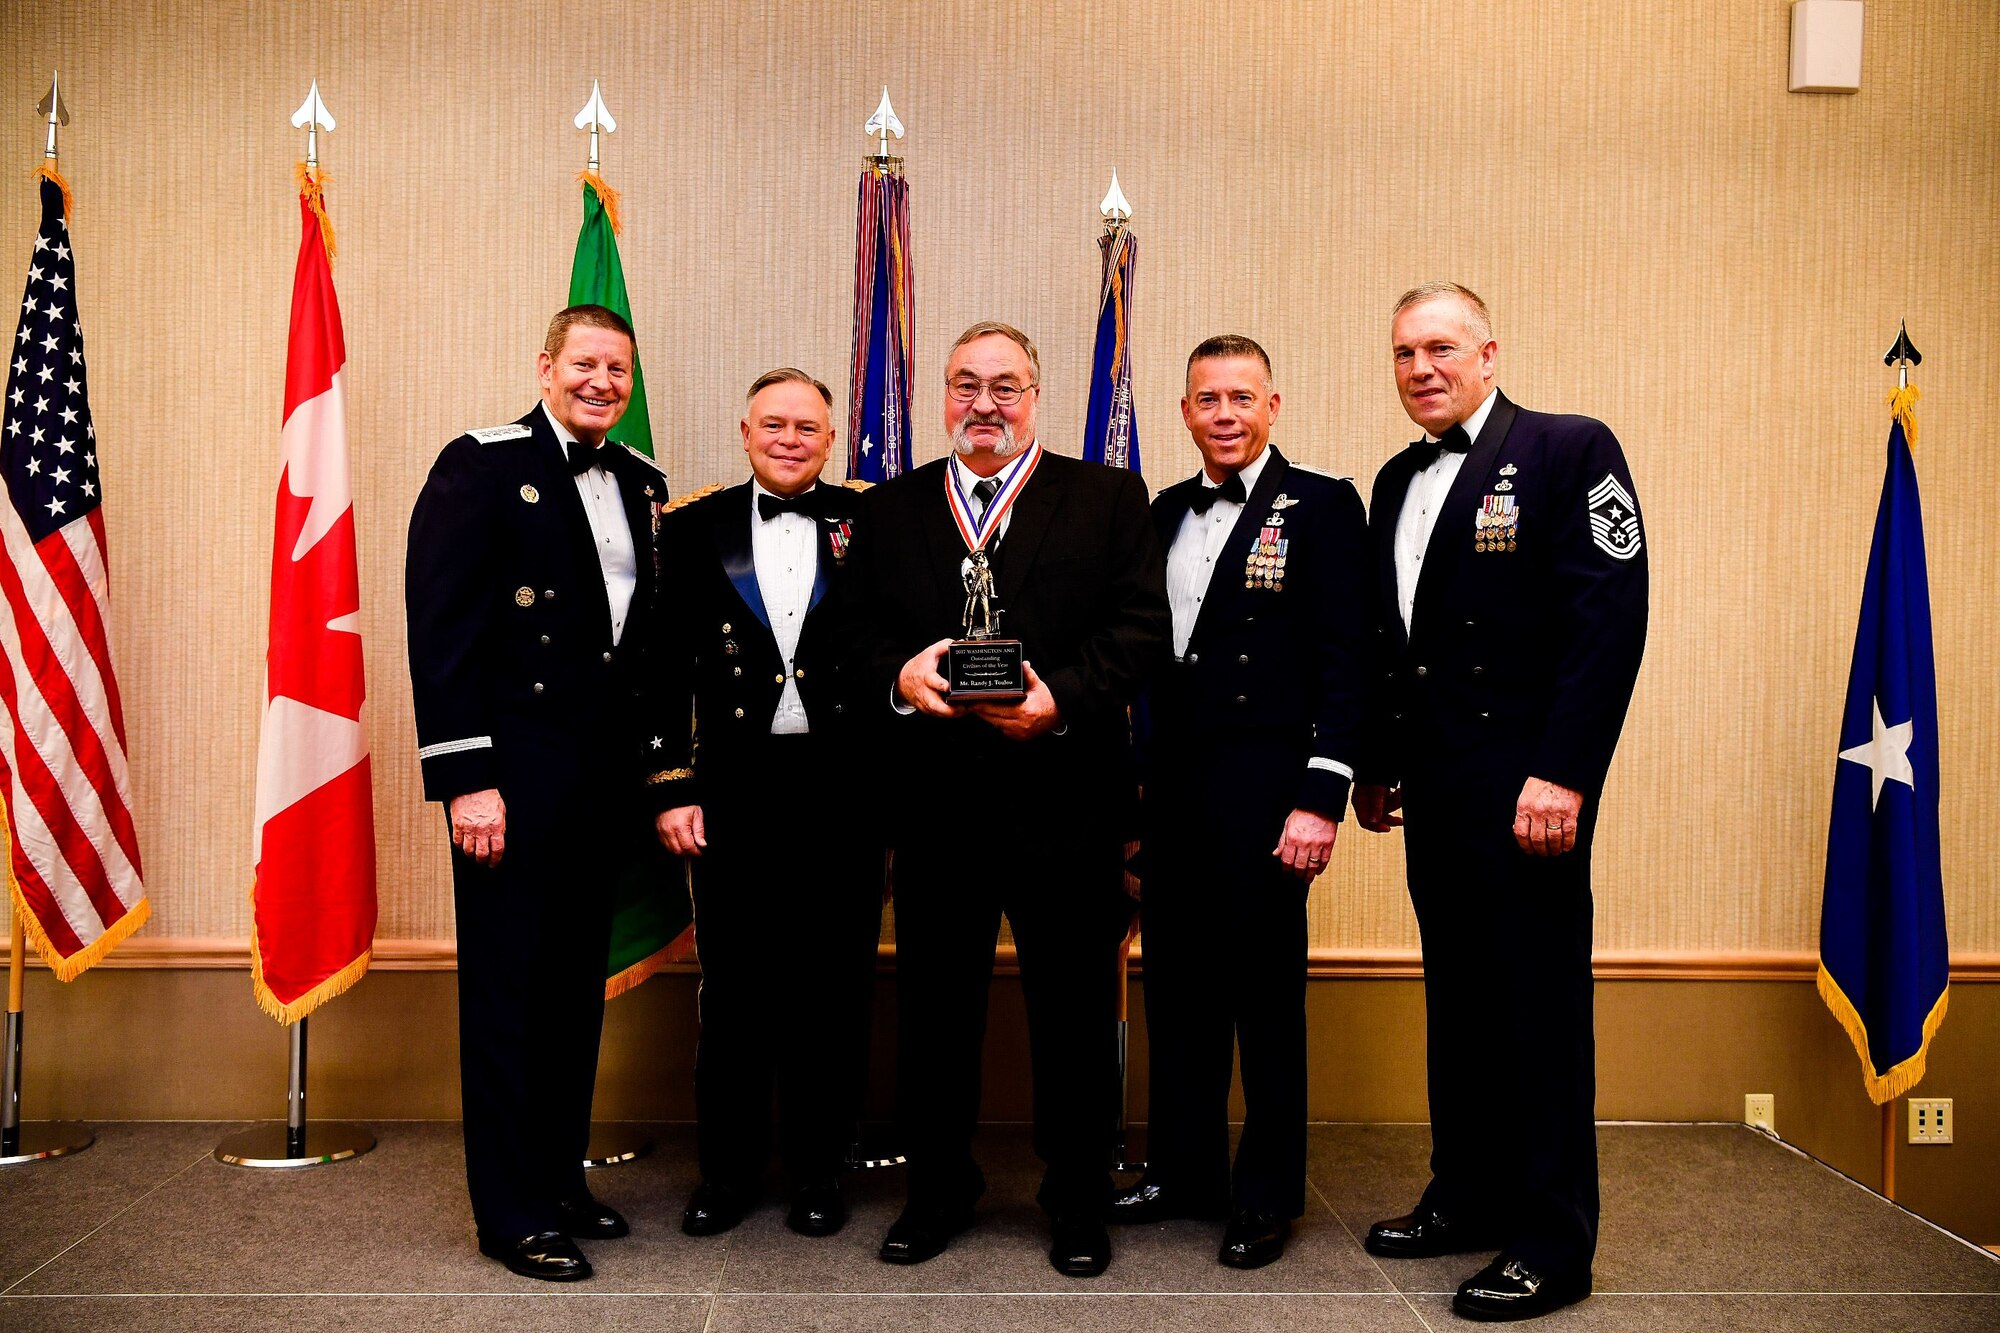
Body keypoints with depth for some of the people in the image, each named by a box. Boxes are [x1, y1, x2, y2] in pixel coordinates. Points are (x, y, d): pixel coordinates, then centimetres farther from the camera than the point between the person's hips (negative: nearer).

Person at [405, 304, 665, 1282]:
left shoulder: (640, 483, 13)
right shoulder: (482, 466, -6)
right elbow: (439, 629, -12)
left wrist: (647, 769, 10)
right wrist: (466, 780, -17)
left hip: (604, 777, 6)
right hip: (514, 776, -6)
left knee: (577, 989, 14)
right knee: (508, 993, 3)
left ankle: (559, 1182, 29)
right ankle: (511, 1213, 16)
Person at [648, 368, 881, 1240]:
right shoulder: (693, 531, 6)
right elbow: (666, 674, 4)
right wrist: (671, 787, -2)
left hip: (841, 788, 0)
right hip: (733, 789, 0)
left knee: (834, 986, 7)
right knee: (733, 983, 8)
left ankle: (817, 1168, 22)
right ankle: (727, 1169, 24)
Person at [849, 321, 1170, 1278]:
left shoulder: (1108, 499, 6)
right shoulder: (889, 510, 13)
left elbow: (1139, 627, -3)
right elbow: (862, 634, 7)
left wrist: (1061, 699, -17)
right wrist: (900, 677, -15)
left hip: (1066, 795, -1)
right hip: (933, 799, 2)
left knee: (1074, 1008, 8)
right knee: (934, 1003, 10)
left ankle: (1078, 1198, 24)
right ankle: (938, 1188, 28)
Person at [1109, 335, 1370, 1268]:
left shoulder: (1321, 507, -4)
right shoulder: (1166, 512, 14)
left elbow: (1345, 664, -10)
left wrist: (1321, 798, -16)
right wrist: (1133, 784, 9)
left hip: (1262, 793, -6)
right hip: (1171, 790, 6)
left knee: (1264, 994, 4)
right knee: (1176, 985, 13)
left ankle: (1268, 1194, 20)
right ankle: (1183, 1171, 29)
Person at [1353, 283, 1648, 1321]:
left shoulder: (1570, 450, -5)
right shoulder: (1398, 482, 16)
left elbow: (1611, 619, -14)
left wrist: (1561, 775, -19)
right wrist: (1375, 764, 14)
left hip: (1524, 787, -7)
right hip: (1430, 789, 7)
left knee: (1539, 1009, 0)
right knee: (1456, 1001, 15)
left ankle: (1552, 1243, 12)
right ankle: (1468, 1198, 29)